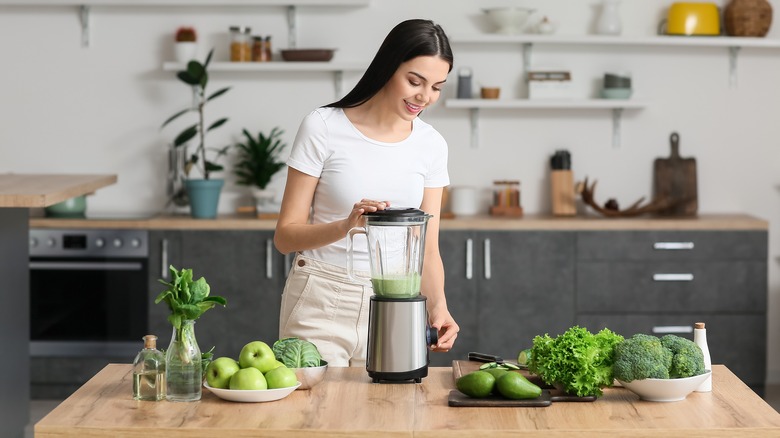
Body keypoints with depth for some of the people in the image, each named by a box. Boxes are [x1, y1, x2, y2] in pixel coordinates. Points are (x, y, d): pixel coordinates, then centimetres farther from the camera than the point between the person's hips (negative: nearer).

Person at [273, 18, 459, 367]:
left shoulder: (431, 145, 2)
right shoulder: (323, 127, -10)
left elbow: (427, 250, 4)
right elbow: (285, 236, -9)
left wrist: (437, 305, -15)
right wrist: (345, 226, -27)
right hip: (320, 304, -3)